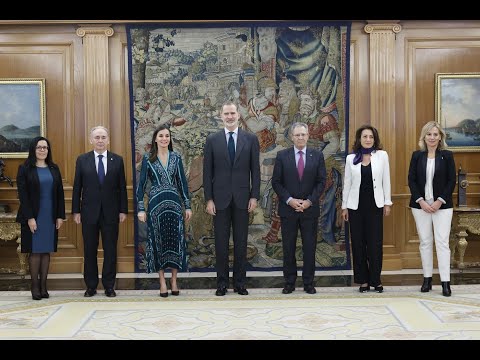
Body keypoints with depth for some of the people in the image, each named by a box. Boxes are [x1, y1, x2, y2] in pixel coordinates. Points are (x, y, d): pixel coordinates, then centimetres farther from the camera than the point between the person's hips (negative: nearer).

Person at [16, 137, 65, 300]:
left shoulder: (54, 169, 9)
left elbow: (60, 193, 8)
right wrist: (29, 217, -13)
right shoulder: (25, 169, -1)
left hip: (51, 217, 3)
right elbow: (22, 194, -7)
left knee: (47, 251, 5)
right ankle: (35, 286, 7)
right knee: (35, 251, 0)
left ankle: (43, 285, 11)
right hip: (33, 216, -3)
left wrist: (60, 215, 1)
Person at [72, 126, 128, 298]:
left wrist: (123, 210, 0)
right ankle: (91, 286, 18)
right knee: (89, 250, 7)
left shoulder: (117, 160, 4)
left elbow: (122, 187, 4)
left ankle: (109, 286, 15)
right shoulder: (82, 160, 3)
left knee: (110, 250, 5)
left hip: (110, 212, 0)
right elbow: (77, 187, 3)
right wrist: (76, 211, -1)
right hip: (89, 211, 0)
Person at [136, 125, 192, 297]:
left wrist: (188, 205, 4)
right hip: (156, 203, -1)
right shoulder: (148, 158, 1)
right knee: (158, 241, 3)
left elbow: (182, 182, 7)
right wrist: (141, 209, -5)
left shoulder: (176, 157, 5)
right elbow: (141, 184, 1)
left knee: (176, 240, 1)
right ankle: (162, 281, 13)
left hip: (174, 202, 1)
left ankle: (174, 280, 13)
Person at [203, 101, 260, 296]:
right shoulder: (212, 139, 3)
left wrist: (254, 196, -3)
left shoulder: (251, 139, 3)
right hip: (220, 198, 0)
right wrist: (208, 199, -3)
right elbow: (207, 171, 2)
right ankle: (222, 282, 15)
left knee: (241, 242, 6)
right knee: (221, 242, 5)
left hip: (242, 198, 0)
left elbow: (255, 170, 3)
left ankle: (240, 282, 16)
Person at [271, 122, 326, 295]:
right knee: (288, 247, 5)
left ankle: (308, 282, 15)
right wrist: (290, 200, -11)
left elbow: (321, 181, 2)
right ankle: (289, 282, 15)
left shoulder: (317, 155, 4)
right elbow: (276, 182, 0)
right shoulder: (282, 155, 2)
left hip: (310, 208, 1)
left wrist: (309, 201, -9)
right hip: (288, 209, 0)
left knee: (310, 247, 5)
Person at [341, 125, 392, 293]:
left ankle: (376, 280, 11)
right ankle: (363, 280, 14)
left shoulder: (382, 155, 2)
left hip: (375, 205, -1)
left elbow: (386, 180, 4)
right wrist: (344, 206, 6)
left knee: (376, 243, -1)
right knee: (358, 243, 4)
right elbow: (347, 183, 7)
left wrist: (387, 202, 1)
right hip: (356, 206, 1)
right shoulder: (351, 158, 4)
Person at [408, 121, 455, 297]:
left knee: (442, 242, -5)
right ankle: (427, 279, 16)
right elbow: (411, 180, 2)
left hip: (442, 205, -2)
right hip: (420, 205, 2)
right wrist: (421, 201, -8)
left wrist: (440, 201, -10)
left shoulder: (447, 155, 1)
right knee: (425, 242, 7)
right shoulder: (417, 155, 5)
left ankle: (445, 282, -3)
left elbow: (452, 181, -1)